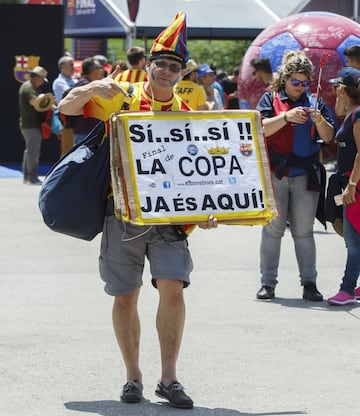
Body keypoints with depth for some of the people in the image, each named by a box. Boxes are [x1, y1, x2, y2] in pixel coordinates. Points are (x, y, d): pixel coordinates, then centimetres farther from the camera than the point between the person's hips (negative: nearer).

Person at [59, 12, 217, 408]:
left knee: (173, 289, -12)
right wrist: (92, 88, -19)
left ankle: (169, 378, -2)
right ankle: (133, 377, 20)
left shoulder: (186, 113, 7)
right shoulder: (120, 97, 1)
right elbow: (66, 108, -1)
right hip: (123, 214, -1)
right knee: (125, 297, 6)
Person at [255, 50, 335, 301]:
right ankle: (268, 283, 6)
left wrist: (320, 121, -15)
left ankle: (309, 283, 6)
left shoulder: (314, 102, 11)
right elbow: (261, 129, -10)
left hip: (306, 176, 1)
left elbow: (328, 137, 5)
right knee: (272, 230, 2)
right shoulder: (271, 99, 5)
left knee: (304, 232, 3)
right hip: (275, 174, -1)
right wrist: (286, 117, -23)